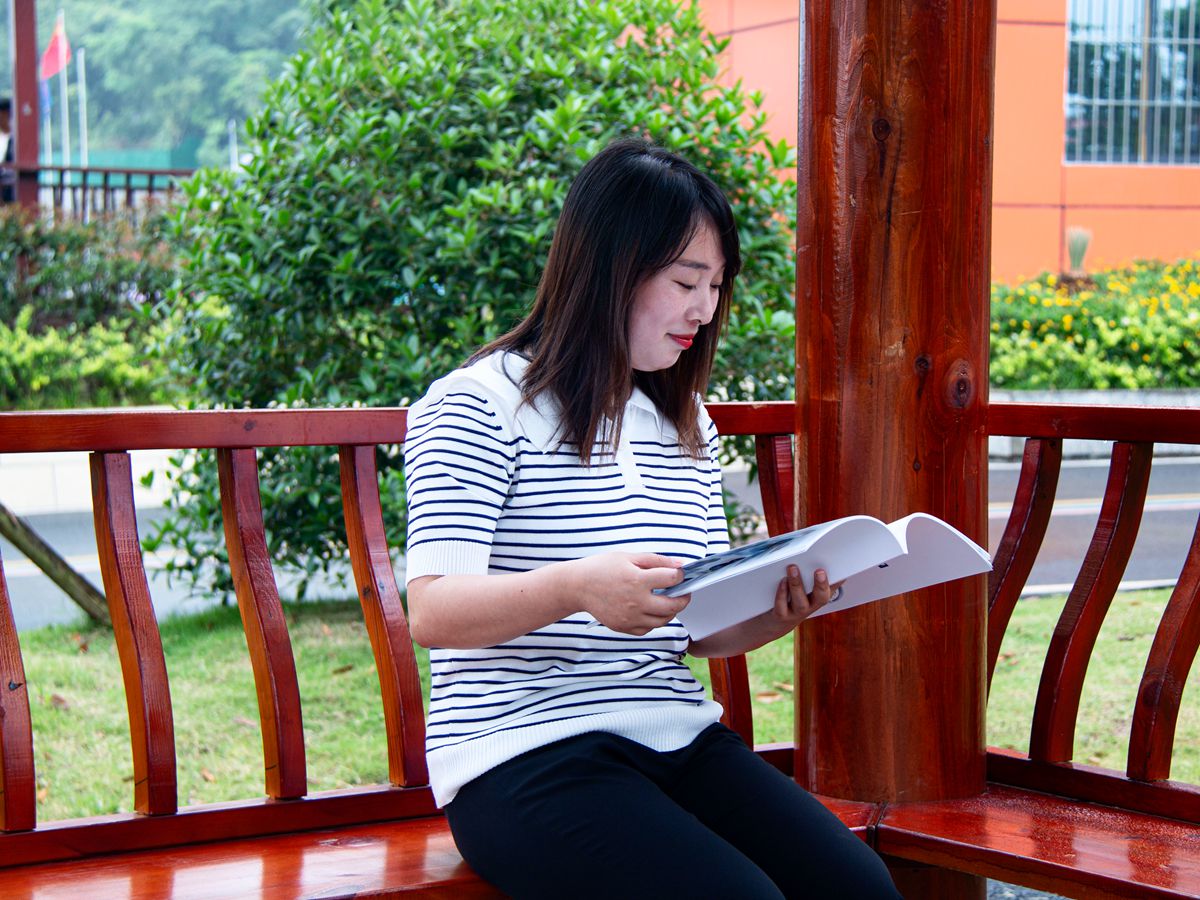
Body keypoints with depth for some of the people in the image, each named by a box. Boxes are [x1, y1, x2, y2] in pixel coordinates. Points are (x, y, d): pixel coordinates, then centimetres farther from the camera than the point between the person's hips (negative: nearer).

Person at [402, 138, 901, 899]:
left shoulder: (689, 427, 19)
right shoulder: (479, 407, -3)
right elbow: (433, 612, -14)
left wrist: (776, 614, -3)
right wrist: (575, 588, -31)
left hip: (678, 741, 6)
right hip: (526, 752, -6)